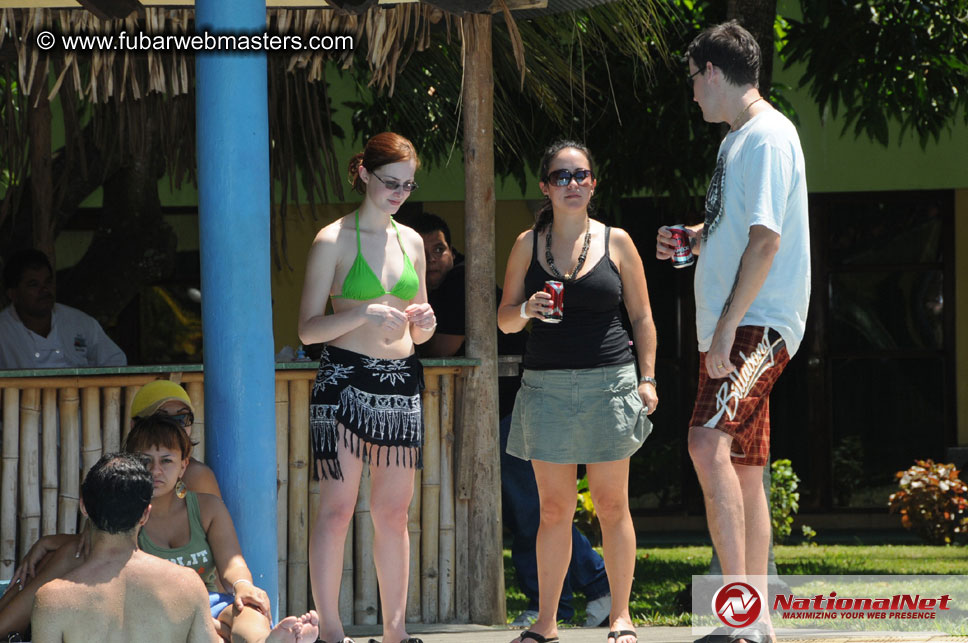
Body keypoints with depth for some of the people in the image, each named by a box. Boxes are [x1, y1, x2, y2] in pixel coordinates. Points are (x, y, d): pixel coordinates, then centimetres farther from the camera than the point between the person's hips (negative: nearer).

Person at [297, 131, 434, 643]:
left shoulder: (411, 241, 14)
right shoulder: (333, 241, -2)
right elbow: (308, 328, -7)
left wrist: (424, 323, -1)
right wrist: (363, 314, -21)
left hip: (402, 382, 5)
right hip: (346, 379, -5)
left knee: (394, 512, 7)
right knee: (337, 509, -8)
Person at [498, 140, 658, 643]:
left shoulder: (616, 242, 4)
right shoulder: (528, 244, 7)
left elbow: (642, 317, 9)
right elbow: (505, 319, 11)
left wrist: (647, 379, 0)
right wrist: (527, 309, -11)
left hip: (608, 383, -1)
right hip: (547, 387, 1)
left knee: (611, 504, 2)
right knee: (553, 508, 2)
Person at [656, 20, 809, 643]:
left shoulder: (768, 135, -12)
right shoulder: (738, 138, 19)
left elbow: (766, 240, -21)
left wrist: (727, 328, -24)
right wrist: (693, 238, 15)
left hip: (758, 327, -11)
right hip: (731, 329, 11)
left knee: (709, 442, -27)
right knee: (743, 471, 12)